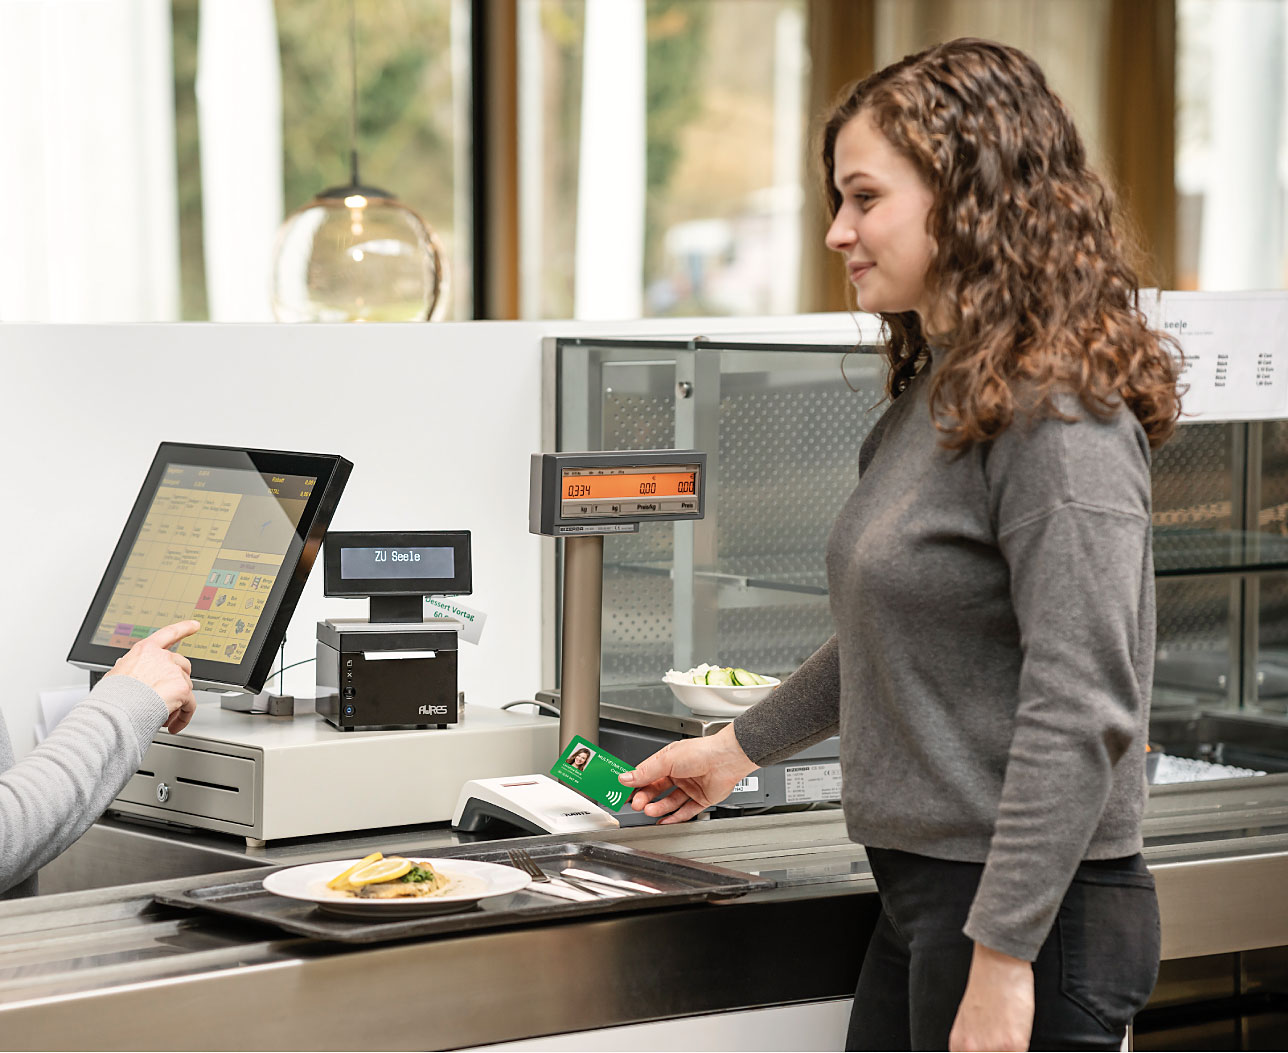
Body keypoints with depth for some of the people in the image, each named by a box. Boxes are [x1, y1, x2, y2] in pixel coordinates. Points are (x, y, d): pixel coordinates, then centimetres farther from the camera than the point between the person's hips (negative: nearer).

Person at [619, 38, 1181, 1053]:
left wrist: (1002, 958, -24)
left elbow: (1081, 709, -22)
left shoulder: (1057, 417, -16)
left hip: (1036, 907, -9)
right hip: (922, 893, 9)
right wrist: (740, 748, 33)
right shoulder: (935, 395, 13)